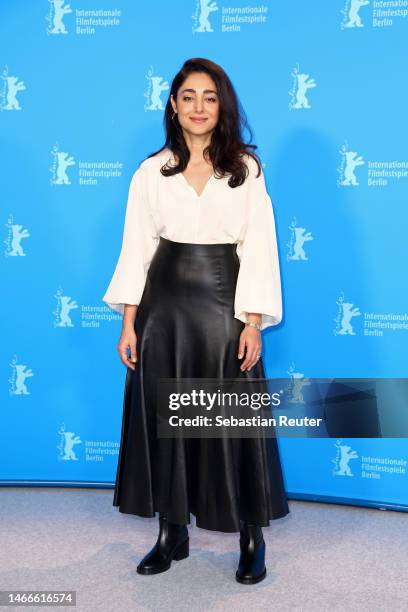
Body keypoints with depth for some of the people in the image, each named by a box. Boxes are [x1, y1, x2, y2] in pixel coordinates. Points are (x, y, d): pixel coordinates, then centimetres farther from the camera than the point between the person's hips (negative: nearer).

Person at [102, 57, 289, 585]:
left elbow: (258, 249, -2)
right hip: (164, 303, 2)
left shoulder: (246, 169, 2)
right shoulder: (151, 171, 5)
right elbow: (136, 248, 4)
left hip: (223, 303, -2)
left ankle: (252, 539, 19)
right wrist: (128, 323, -1)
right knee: (163, 418, 7)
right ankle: (172, 534, 24)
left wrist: (253, 322, -10)